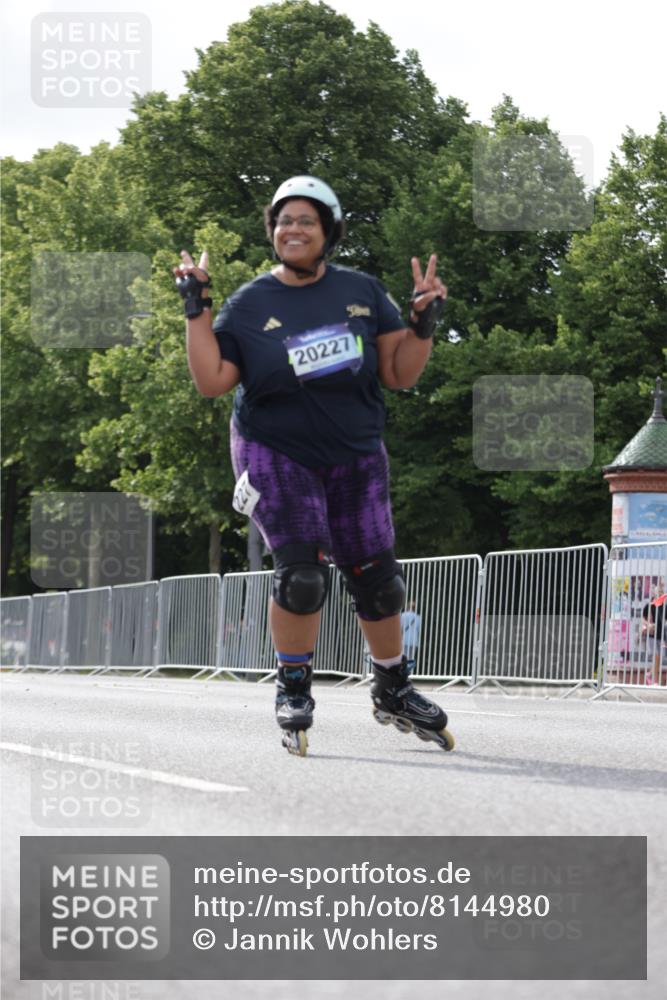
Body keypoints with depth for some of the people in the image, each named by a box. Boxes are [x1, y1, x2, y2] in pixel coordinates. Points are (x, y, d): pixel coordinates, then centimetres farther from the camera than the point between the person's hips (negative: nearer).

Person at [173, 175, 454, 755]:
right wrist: (197, 309, -10)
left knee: (376, 576, 4)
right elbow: (212, 381, -7)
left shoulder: (363, 294, 3)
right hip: (277, 455, -2)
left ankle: (393, 691, 24)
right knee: (301, 571, -16)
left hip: (355, 457, 2)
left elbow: (399, 374, 4)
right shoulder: (249, 305, -1)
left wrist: (425, 321, -10)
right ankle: (293, 691, 3)